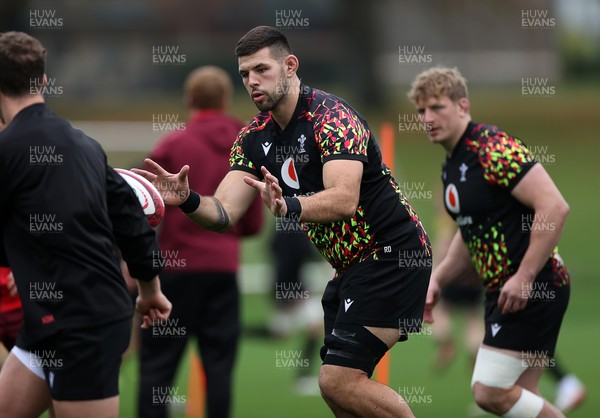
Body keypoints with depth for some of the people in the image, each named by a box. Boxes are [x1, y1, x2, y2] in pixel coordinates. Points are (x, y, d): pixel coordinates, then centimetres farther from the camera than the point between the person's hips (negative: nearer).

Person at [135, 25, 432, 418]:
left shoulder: (332, 115, -18)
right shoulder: (255, 137, 6)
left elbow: (344, 199, -32)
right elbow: (224, 212, -3)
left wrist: (288, 205, -50)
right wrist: (188, 200, -25)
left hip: (391, 254, -9)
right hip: (352, 265, 9)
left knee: (339, 381, -17)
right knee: (338, 386, 8)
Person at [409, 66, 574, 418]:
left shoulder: (494, 149, -17)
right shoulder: (453, 164, 13)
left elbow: (555, 207, -24)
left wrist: (524, 277, -23)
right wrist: (438, 280, 13)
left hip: (533, 290, -10)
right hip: (503, 291, 10)